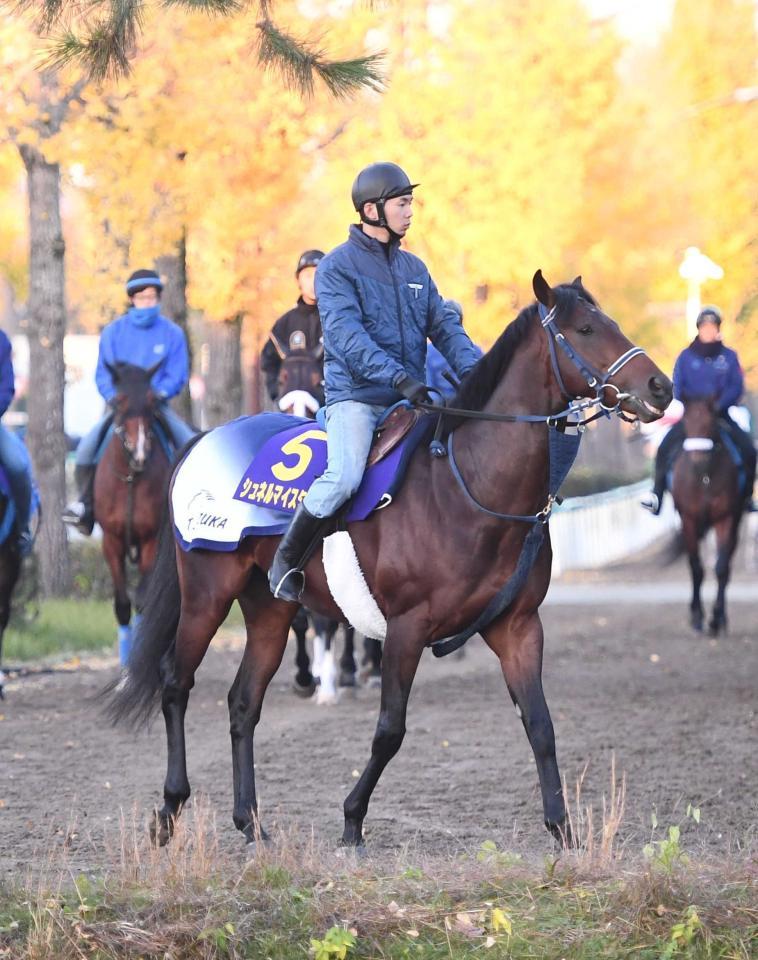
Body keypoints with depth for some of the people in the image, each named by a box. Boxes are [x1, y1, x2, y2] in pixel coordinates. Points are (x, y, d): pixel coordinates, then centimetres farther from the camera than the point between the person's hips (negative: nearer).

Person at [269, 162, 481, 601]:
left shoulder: (414, 269, 17)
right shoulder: (337, 267, -3)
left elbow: (444, 326, 10)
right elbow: (347, 336, -16)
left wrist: (474, 370, -10)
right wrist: (398, 377, -29)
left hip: (410, 400, 6)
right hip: (356, 396, -6)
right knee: (344, 476, -29)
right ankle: (286, 563, -10)